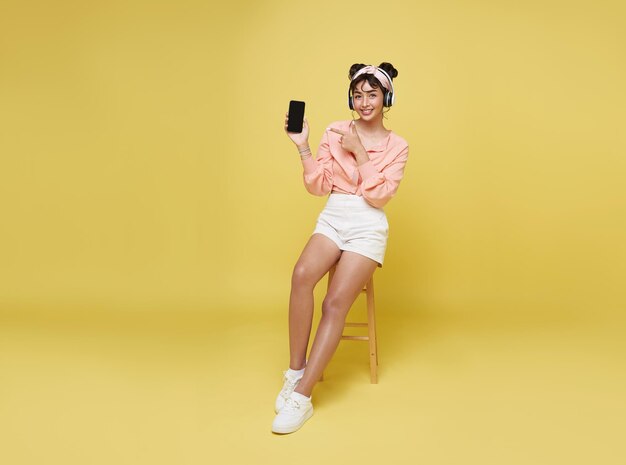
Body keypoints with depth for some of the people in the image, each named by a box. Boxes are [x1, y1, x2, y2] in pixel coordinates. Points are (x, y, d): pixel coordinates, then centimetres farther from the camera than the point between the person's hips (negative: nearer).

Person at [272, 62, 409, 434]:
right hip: (332, 218, 2)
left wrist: (360, 153, -10)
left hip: (368, 226, -1)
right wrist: (303, 147, -6)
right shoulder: (335, 132, 10)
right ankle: (296, 371, -20)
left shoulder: (397, 146, 6)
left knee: (336, 302, -23)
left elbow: (379, 197, -7)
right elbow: (319, 187, 4)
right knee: (302, 274, -31)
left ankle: (302, 396, -18)